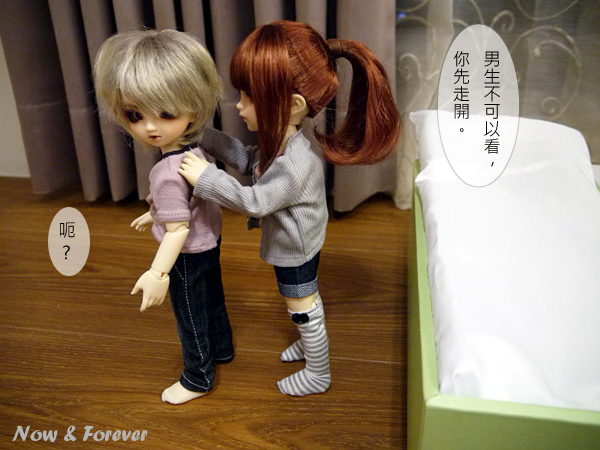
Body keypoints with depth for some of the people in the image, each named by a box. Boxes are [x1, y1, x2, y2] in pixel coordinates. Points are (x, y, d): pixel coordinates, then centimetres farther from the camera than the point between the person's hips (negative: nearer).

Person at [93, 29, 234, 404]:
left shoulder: (167, 174, -33)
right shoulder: (194, 150, -7)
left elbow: (178, 230, -32)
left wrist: (158, 274, -37)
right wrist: (154, 214, 24)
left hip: (188, 255, -8)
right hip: (209, 241, 8)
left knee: (191, 320, 12)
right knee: (212, 300, 28)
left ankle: (198, 379, 34)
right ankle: (222, 348, 51)